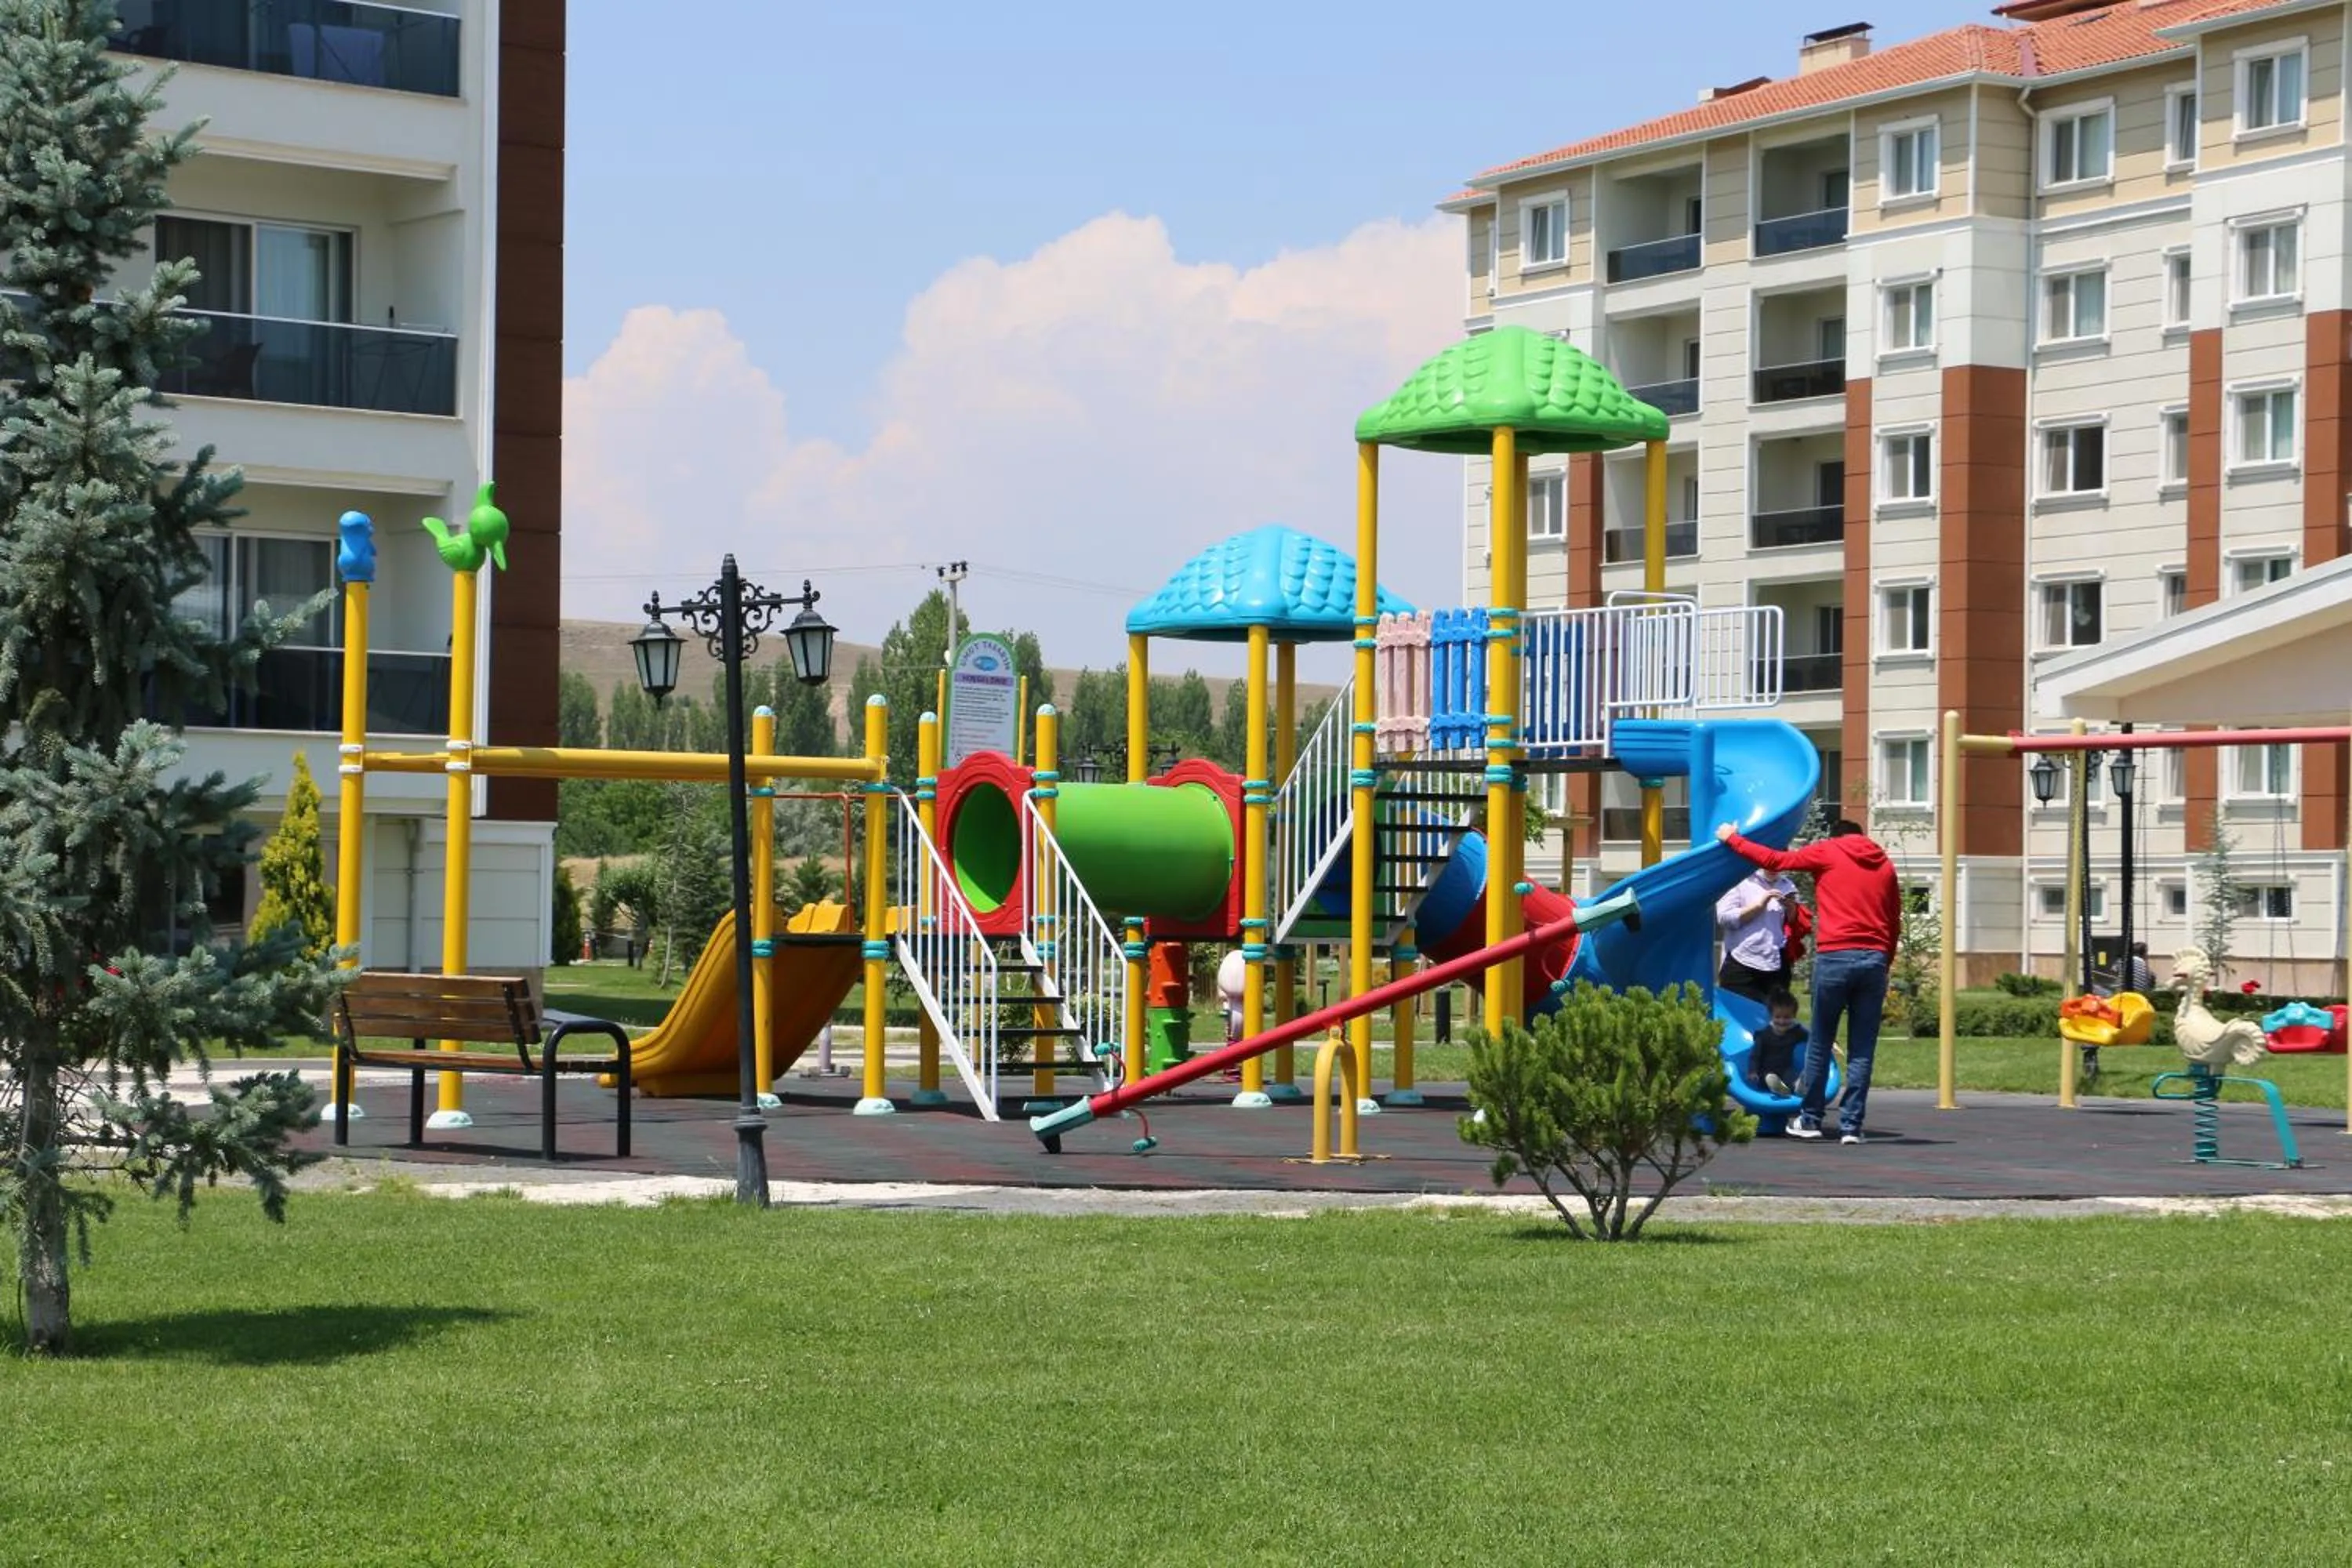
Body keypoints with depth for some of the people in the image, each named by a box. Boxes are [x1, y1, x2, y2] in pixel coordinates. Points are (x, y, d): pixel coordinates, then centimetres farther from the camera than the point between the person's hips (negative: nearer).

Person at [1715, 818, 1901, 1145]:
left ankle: (1810, 1119, 15)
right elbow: (1895, 923, 16)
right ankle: (1851, 1126, 2)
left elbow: (1774, 860, 5)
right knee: (1862, 1050, 4)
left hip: (1834, 957, -3)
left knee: (1820, 1043, 8)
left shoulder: (1827, 852, 7)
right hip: (1875, 959, 3)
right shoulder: (1884, 864, 18)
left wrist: (1732, 840, 17)